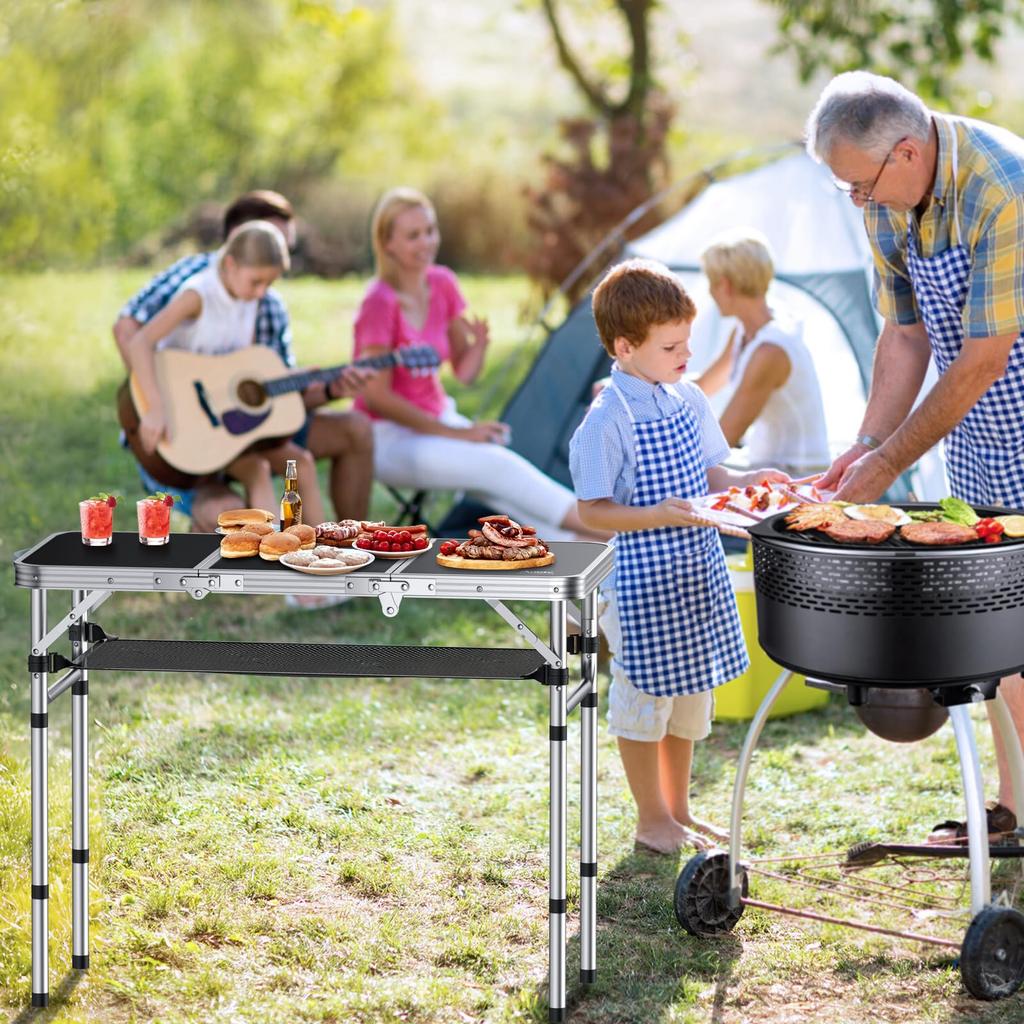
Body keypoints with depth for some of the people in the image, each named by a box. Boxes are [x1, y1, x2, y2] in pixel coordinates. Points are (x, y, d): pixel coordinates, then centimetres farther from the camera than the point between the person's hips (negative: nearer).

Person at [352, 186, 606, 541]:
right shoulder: (380, 303, -19)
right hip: (391, 439, -6)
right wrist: (456, 433, -20)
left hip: (437, 420, 6)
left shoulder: (442, 284, 2)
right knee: (497, 465, -28)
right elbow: (377, 396, -20)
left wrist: (480, 343, -18)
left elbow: (465, 372, 6)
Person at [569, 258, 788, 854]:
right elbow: (592, 511, -16)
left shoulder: (689, 401, 6)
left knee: (690, 691, 17)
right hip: (643, 576, -8)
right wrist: (660, 515, -27)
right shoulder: (608, 420, -17)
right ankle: (652, 818, 18)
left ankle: (679, 809, 32)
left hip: (698, 570, 8)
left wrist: (747, 482, -4)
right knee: (645, 694, 4)